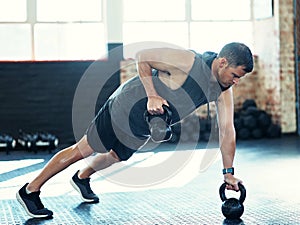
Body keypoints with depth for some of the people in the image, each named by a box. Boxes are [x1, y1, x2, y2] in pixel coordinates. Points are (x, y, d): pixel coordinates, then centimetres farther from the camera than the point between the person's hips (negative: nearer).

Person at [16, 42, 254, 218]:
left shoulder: (223, 90, -8)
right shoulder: (187, 61, -29)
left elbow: (227, 130, -4)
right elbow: (142, 57, -21)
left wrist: (228, 172, -4)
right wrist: (152, 95, -29)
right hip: (126, 107, -7)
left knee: (115, 157, 26)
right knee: (83, 150, -1)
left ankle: (82, 178, 55)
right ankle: (30, 191, 11)